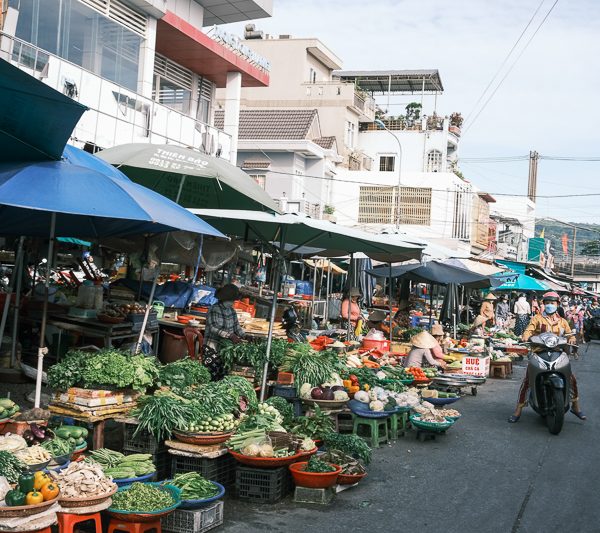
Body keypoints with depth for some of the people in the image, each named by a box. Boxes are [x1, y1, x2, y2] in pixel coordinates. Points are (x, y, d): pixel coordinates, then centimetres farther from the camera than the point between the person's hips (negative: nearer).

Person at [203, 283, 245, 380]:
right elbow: (214, 328, -25)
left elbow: (236, 326, 10)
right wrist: (230, 335, -35)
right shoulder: (214, 310, -14)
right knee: (212, 377, -9)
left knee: (222, 377, 6)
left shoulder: (231, 310, 8)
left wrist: (244, 337, -7)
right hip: (212, 348, -6)